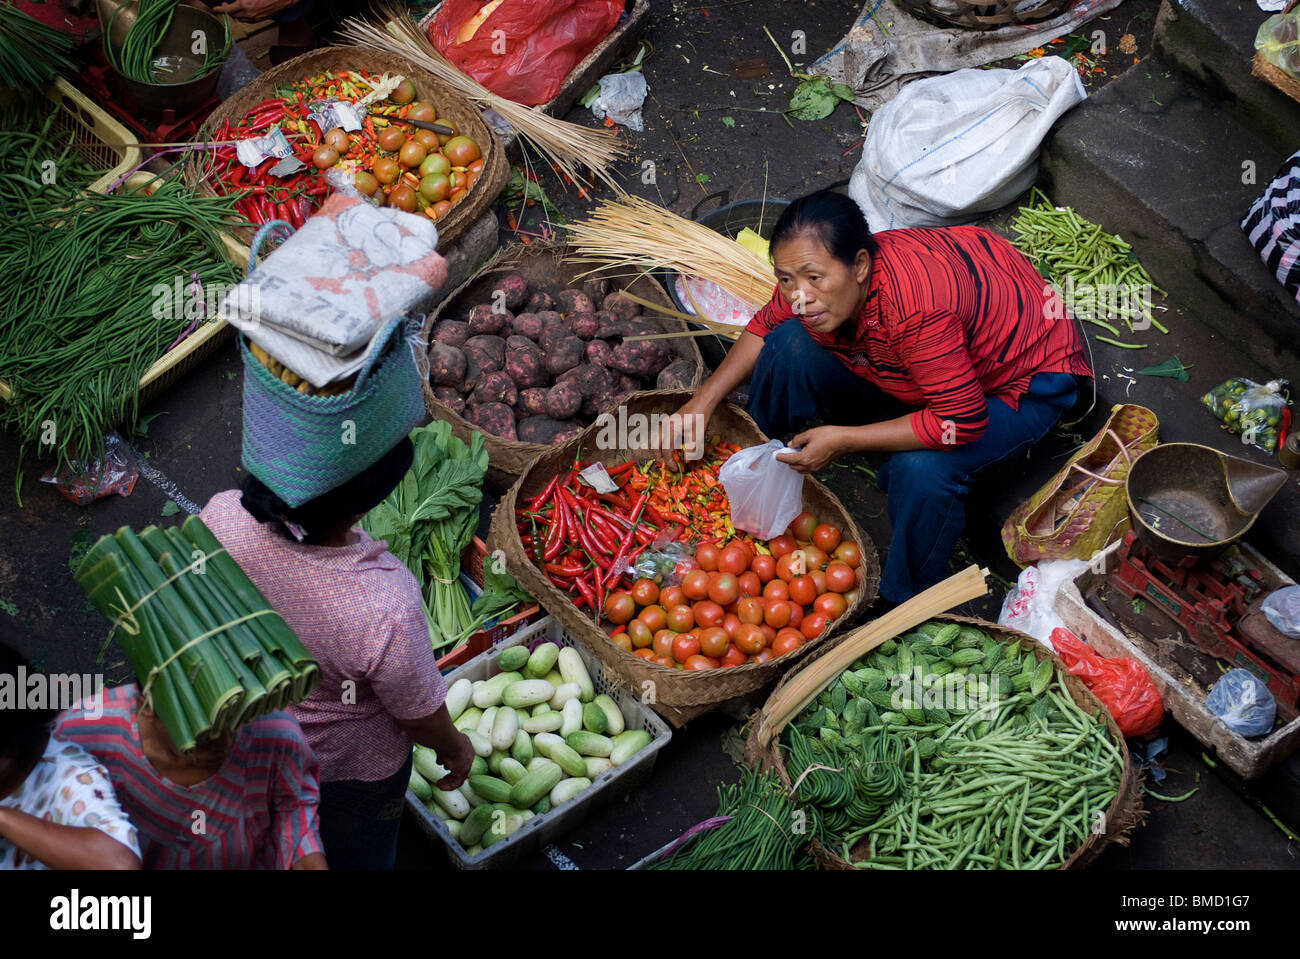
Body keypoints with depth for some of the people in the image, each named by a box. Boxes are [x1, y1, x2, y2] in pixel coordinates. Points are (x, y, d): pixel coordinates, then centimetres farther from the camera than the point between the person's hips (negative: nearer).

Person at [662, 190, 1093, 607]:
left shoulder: (916, 308, -43)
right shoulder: (815, 276, -19)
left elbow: (963, 422, -38)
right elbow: (765, 326, 3)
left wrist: (844, 440, -32)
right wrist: (702, 402, -9)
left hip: (1026, 381, -7)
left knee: (922, 468, -35)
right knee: (789, 345, -7)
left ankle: (903, 606, -8)